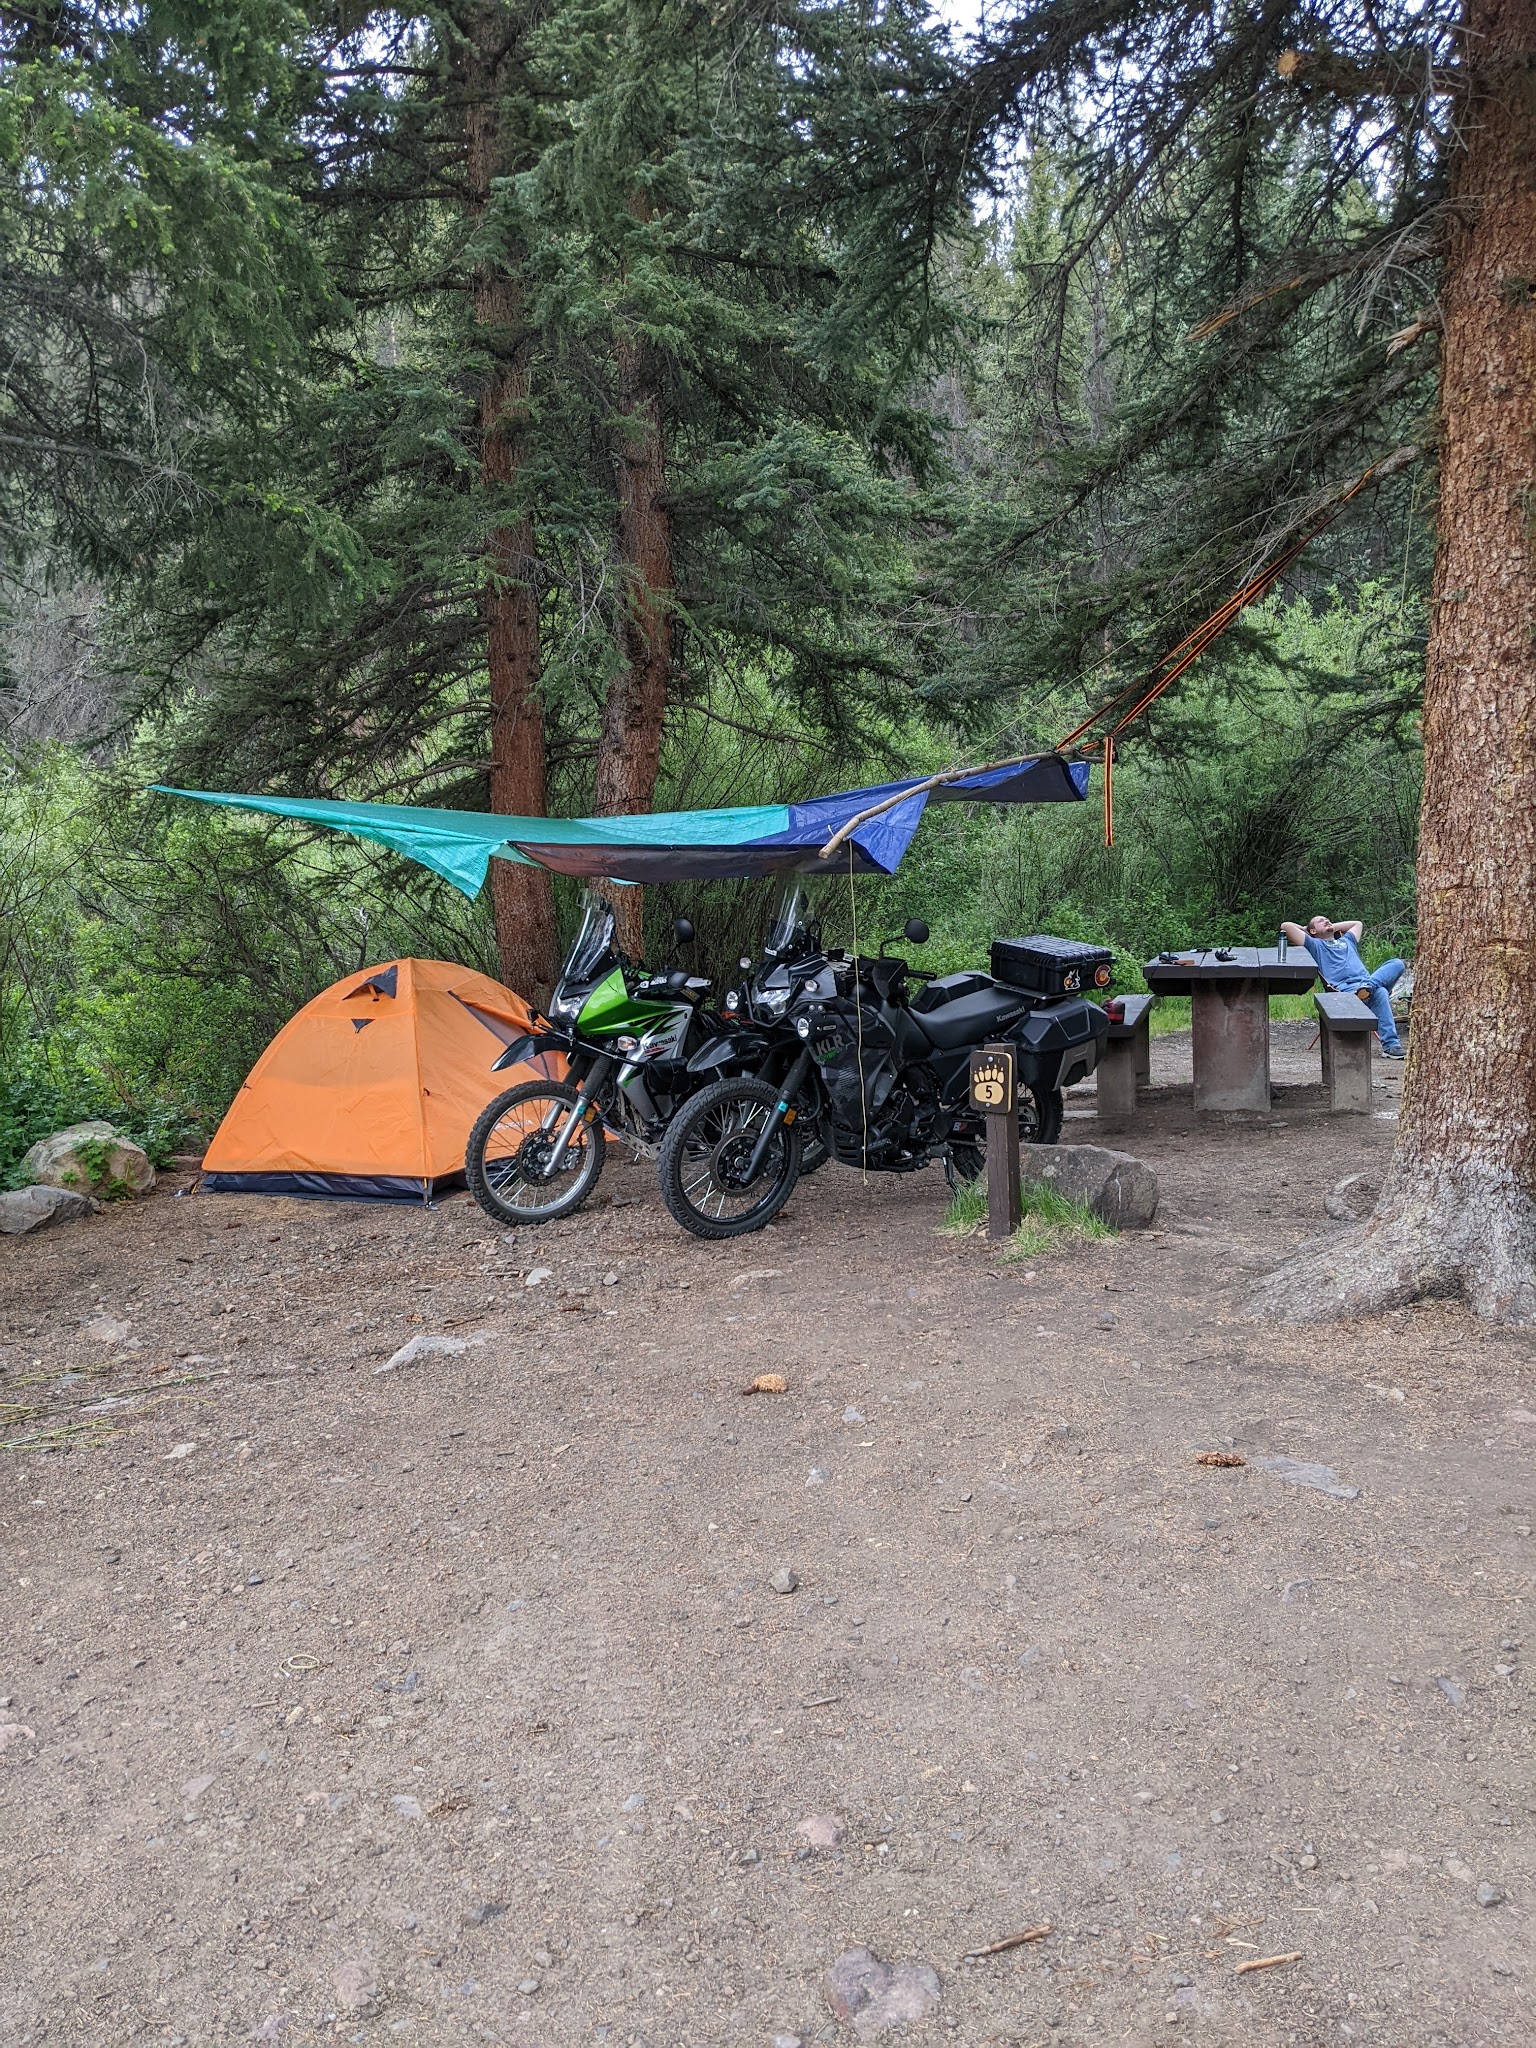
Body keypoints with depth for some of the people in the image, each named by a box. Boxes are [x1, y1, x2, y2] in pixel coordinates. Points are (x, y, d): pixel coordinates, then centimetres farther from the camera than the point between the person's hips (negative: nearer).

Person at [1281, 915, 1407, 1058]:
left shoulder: (1346, 940, 42)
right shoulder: (1315, 945, 23)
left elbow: (1358, 923, 61)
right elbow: (1286, 926, 14)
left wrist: (1333, 927, 50)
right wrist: (1304, 930, 32)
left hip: (1368, 981, 6)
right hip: (1346, 990, -6)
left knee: (1398, 964, -19)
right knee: (1380, 993, -36)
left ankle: (1369, 986, -41)